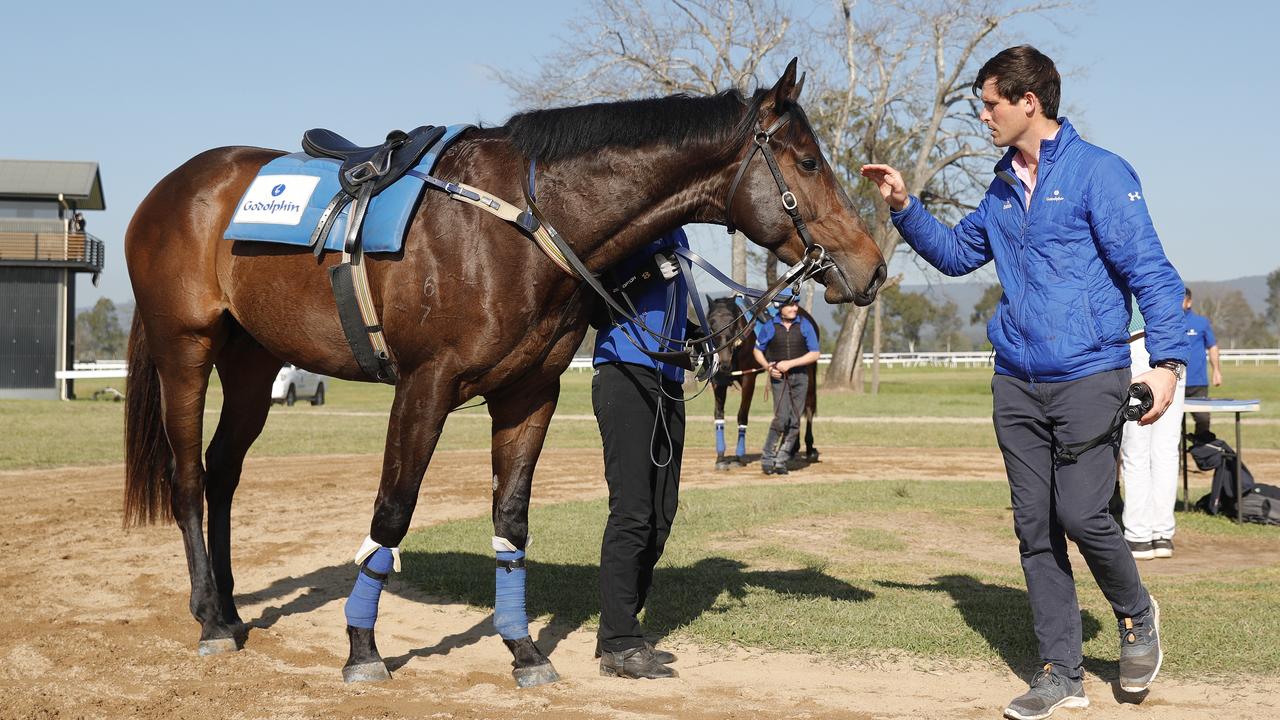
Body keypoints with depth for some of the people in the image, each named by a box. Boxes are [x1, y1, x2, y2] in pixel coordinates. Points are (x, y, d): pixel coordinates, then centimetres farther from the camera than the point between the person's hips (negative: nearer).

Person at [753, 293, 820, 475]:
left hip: (800, 377, 2)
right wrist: (768, 367, -8)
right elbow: (758, 350, 11)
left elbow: (814, 354, -2)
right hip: (778, 378, -2)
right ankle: (767, 458, -4)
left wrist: (790, 363, -13)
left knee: (794, 422, 3)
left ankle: (781, 460, 13)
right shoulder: (770, 327, -1)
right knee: (782, 418, -16)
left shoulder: (804, 325, 0)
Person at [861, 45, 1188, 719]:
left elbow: (1150, 271, -11)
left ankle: (1136, 615, 18)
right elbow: (956, 252, 26)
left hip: (1089, 376, -7)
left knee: (1083, 514, -13)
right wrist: (904, 206, 13)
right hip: (1016, 384, 7)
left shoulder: (1098, 172, -8)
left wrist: (1167, 359, -19)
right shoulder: (1003, 188, 12)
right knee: (1035, 530, 6)